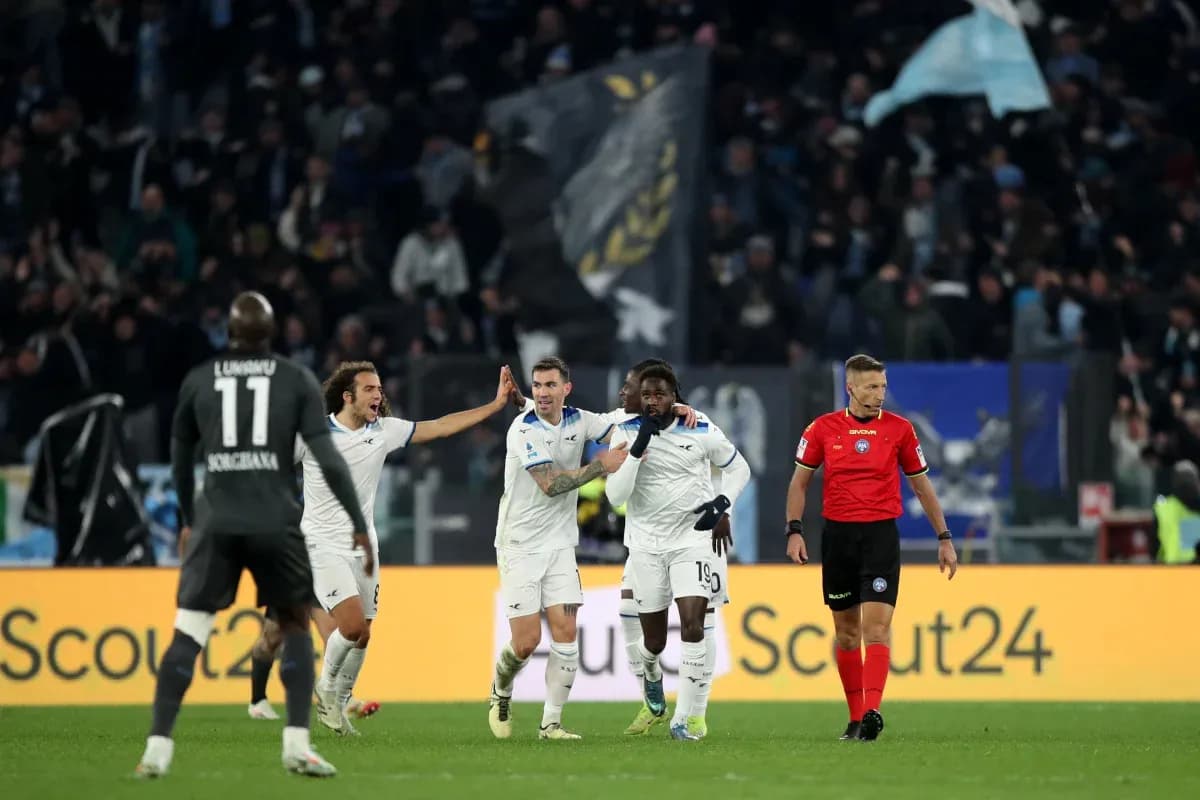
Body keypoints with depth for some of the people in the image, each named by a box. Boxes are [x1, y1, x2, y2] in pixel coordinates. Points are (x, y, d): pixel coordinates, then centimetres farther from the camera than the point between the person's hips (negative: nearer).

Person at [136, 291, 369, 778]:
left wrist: (188, 519, 36)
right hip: (276, 521, -1)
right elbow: (327, 458, -4)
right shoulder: (297, 381, 4)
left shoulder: (198, 381, 10)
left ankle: (158, 747, -9)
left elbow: (181, 461, 21)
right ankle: (297, 744, 5)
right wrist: (358, 526, 1)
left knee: (187, 633, 1)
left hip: (216, 522, 1)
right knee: (295, 626, 15)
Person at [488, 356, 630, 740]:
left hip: (560, 544, 5)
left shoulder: (578, 421, 2)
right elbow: (550, 484, -21)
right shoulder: (523, 430, -15)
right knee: (527, 641, -7)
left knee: (565, 633, -7)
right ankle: (501, 694, 25)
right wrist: (601, 466, -20)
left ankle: (551, 723, -1)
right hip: (520, 546, -5)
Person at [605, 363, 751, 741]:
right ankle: (651, 672, 47)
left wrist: (722, 503, -7)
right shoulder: (626, 433, -7)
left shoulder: (702, 432, -7)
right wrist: (637, 449, -25)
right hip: (647, 543, 1)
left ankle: (681, 720, -12)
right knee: (654, 640, 8)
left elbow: (738, 469, 11)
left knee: (693, 624, -17)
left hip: (693, 537, -1)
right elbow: (615, 496, -14)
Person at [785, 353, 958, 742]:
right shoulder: (823, 428, 2)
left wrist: (944, 538, 10)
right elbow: (799, 481, 10)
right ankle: (856, 717, 15)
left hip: (881, 534, -2)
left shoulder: (899, 429, 2)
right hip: (837, 535, 2)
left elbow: (922, 486, 11)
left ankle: (872, 712, -23)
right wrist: (794, 530, -2)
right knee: (846, 630, 7)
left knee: (877, 625, -15)